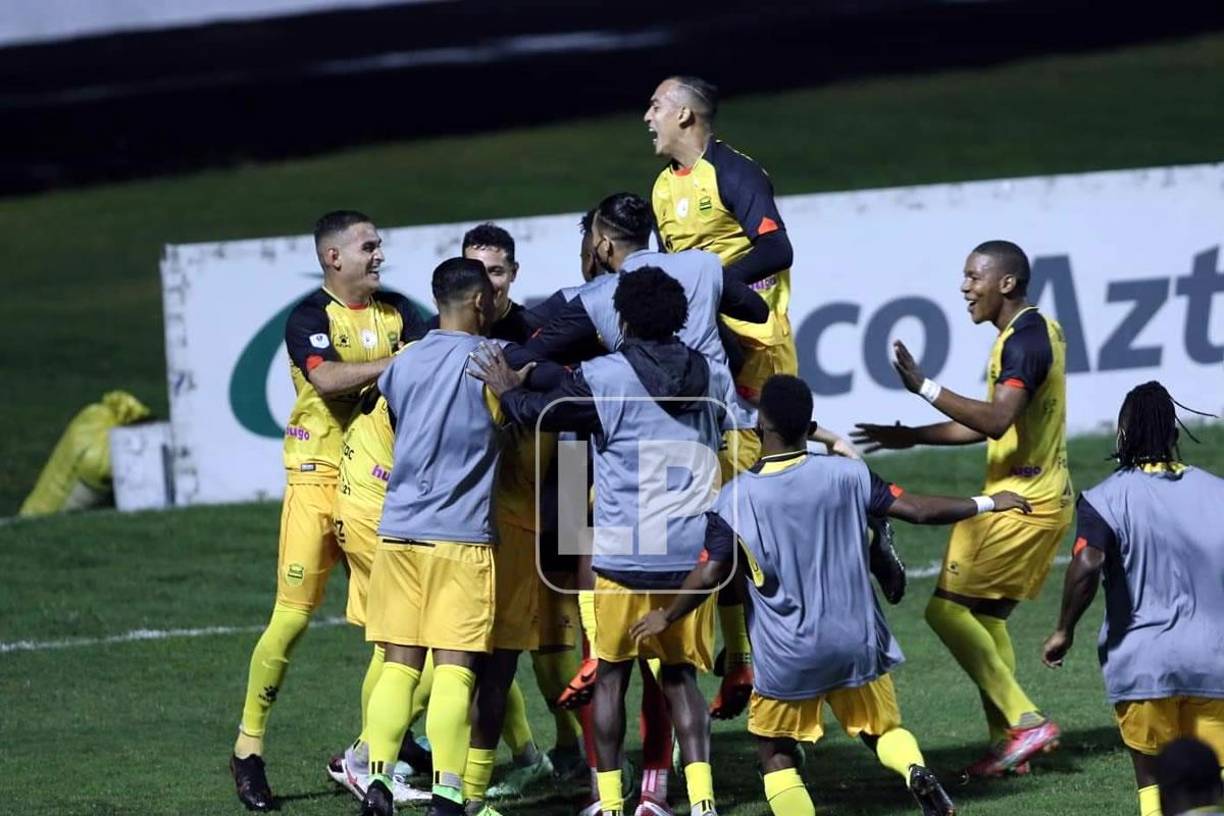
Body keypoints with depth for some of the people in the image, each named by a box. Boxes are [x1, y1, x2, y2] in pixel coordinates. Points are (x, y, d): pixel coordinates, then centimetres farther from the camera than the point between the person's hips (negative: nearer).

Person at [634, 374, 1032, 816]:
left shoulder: (735, 498, -10)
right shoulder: (845, 475, -6)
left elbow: (709, 575, -12)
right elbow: (918, 509, -4)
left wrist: (666, 618, 6)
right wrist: (987, 504, 10)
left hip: (787, 657, -2)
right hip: (857, 642, 2)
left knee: (776, 754, 13)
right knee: (884, 729, 18)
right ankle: (917, 772, -15)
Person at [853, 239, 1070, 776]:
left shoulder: (1025, 340, -17)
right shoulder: (1041, 331, 15)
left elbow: (996, 420, -31)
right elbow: (991, 423, 21)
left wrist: (925, 388, -30)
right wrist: (912, 438, 20)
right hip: (1044, 497, 10)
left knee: (948, 607, -9)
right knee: (985, 617, 13)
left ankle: (1025, 723, -10)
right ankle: (1007, 742, 11)